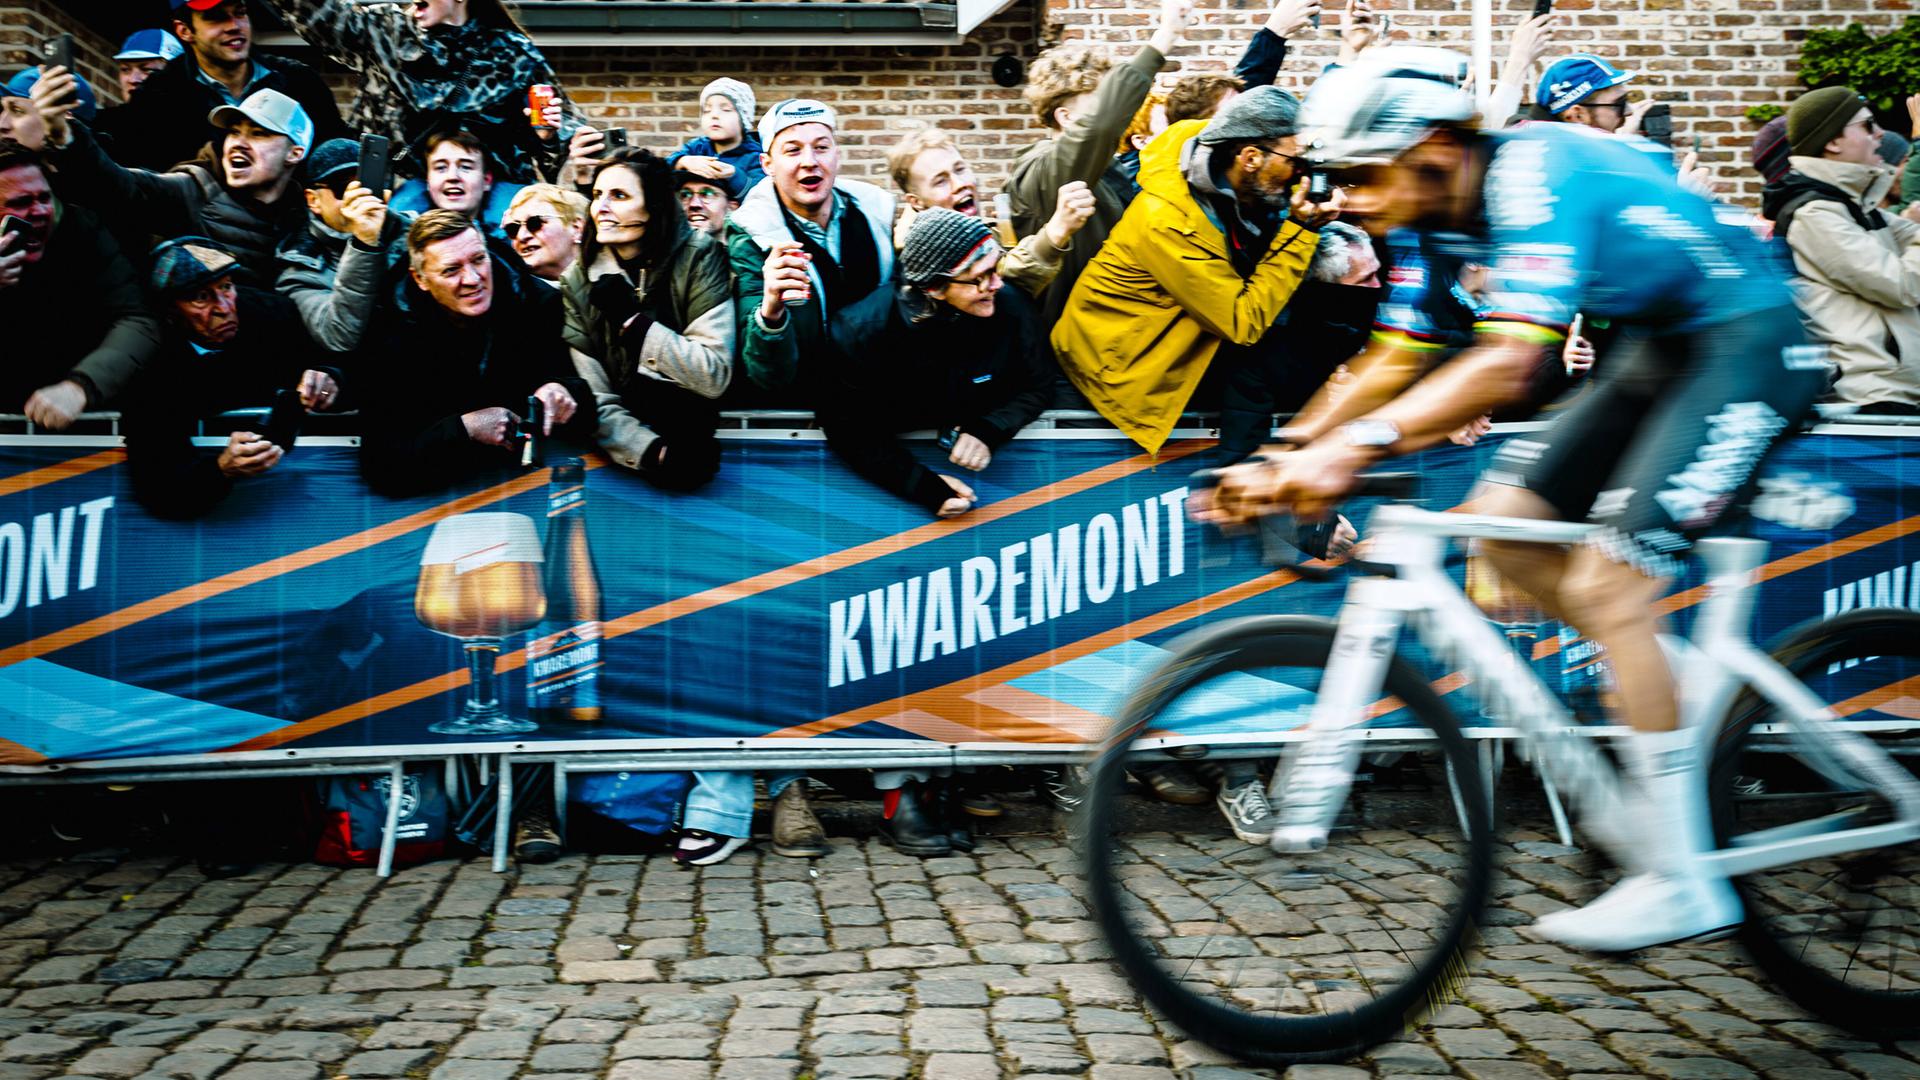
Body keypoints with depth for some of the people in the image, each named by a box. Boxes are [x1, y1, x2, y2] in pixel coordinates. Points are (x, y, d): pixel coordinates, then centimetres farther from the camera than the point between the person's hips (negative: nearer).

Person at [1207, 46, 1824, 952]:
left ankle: (1684, 884, -6)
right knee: (1505, 521, 0)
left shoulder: (1534, 175, -27)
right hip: (1663, 345, 9)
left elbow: (1506, 364, -39)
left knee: (1603, 583, -16)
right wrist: (1287, 456, -9)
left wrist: (1359, 444, -47)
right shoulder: (1443, 212, 0)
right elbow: (1399, 360, 1)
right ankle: (1670, 723, 14)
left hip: (1748, 341, -9)